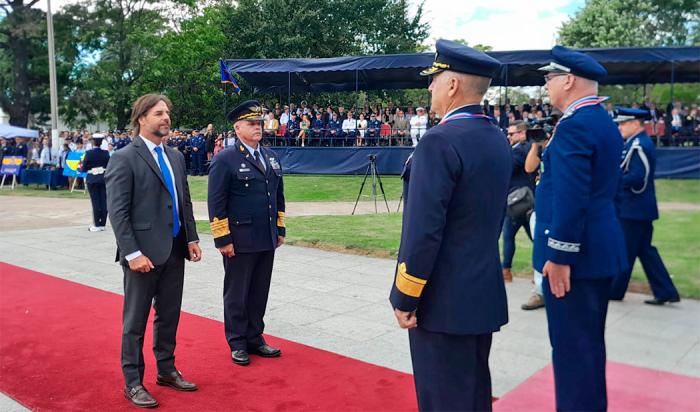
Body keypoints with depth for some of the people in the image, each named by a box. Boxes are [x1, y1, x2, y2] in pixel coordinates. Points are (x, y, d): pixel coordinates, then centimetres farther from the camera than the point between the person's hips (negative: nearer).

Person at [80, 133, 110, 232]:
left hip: (92, 180, -2)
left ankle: (97, 225, 3)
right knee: (104, 202, 5)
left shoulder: (88, 153, -9)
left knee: (95, 202, 1)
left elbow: (84, 169, -7)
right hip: (103, 180, 2)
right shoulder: (106, 153, -2)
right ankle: (102, 224, 9)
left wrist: (81, 167, 14)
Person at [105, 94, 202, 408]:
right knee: (136, 320, 6)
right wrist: (133, 253, -19)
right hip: (144, 252, -6)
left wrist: (192, 238, 7)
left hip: (174, 250, 7)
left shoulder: (175, 157, 12)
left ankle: (166, 370, 32)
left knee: (169, 315, 16)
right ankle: (133, 382, 19)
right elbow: (117, 212, -14)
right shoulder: (124, 158, -9)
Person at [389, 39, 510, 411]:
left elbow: (423, 231, -23)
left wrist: (406, 299, -14)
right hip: (485, 294, 9)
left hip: (443, 299, -9)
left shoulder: (440, 142, -20)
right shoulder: (498, 140, 8)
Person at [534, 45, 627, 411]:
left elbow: (570, 199, -24)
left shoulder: (574, 125, -18)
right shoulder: (605, 122, 13)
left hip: (576, 252, -10)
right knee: (588, 341, 20)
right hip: (599, 248, 10)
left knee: (571, 346, 1)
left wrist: (558, 256, -20)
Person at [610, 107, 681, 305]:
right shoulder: (638, 143, 13)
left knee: (625, 251, 3)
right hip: (640, 207, 10)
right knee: (645, 250, 14)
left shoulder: (638, 145, -18)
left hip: (634, 208, -10)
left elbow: (636, 177, -25)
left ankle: (615, 291, 15)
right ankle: (665, 292, 17)